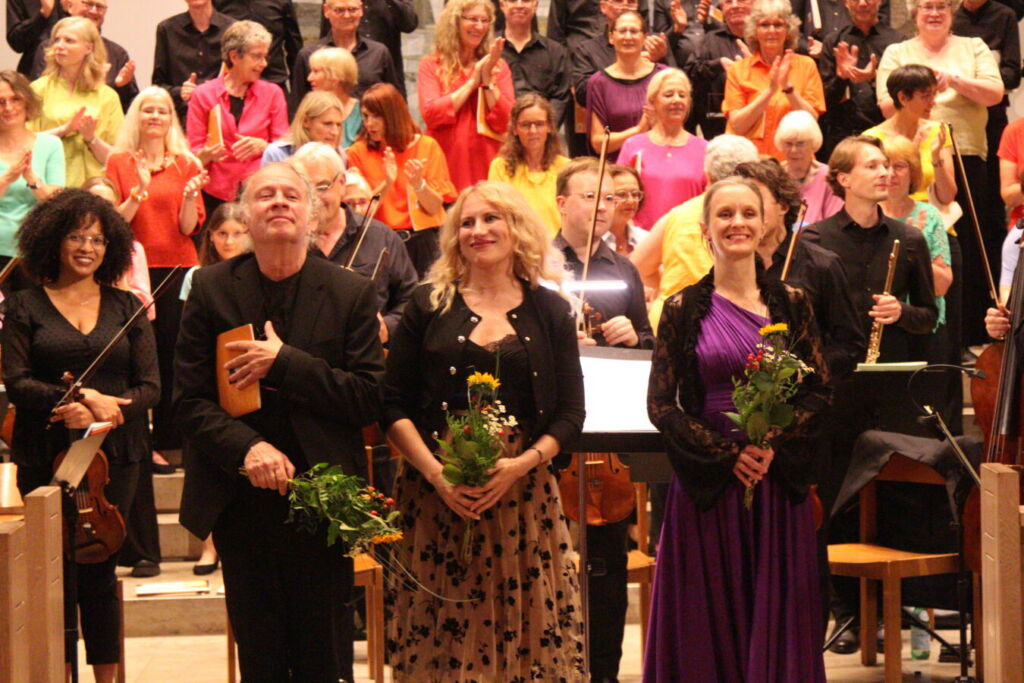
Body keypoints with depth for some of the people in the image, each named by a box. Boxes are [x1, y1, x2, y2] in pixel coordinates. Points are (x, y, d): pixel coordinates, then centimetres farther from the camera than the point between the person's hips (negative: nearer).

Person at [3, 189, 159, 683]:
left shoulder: (126, 308, 10)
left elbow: (149, 386, 4)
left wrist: (103, 411, -13)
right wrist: (79, 397, -18)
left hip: (113, 456, 1)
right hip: (45, 456, -1)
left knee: (100, 569, 2)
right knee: (54, 571, -2)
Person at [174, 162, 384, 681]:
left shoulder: (351, 293, 0)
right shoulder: (211, 289, 3)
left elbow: (370, 398, -6)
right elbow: (190, 399, 0)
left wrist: (285, 363, -14)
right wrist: (246, 447, -17)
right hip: (242, 502, 1)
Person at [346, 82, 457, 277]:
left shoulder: (427, 146, 3)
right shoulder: (358, 152, 3)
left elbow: (435, 208, -3)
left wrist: (418, 184, -21)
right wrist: (386, 184, -18)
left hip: (421, 241, 0)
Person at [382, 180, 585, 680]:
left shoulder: (549, 311, 8)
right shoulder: (429, 305, 6)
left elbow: (570, 413, 5)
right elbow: (394, 408, 2)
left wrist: (522, 464, -11)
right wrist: (436, 472, -12)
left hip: (523, 494, 1)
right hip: (435, 494, -1)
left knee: (526, 628, -1)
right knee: (439, 635, -1)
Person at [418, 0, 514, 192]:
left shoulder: (499, 66, 10)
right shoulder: (431, 65, 5)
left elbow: (505, 122, 0)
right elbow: (431, 115, -10)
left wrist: (487, 78, -5)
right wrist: (473, 81, -5)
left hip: (487, 167, 1)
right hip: (446, 166, -1)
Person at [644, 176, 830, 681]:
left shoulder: (791, 304, 6)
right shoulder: (684, 309, 1)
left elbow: (819, 392, 5)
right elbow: (661, 405, -2)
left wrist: (773, 441, -11)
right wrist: (726, 452, -12)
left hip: (778, 482, 2)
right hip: (707, 483, -1)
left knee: (778, 617, 4)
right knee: (709, 622, 2)